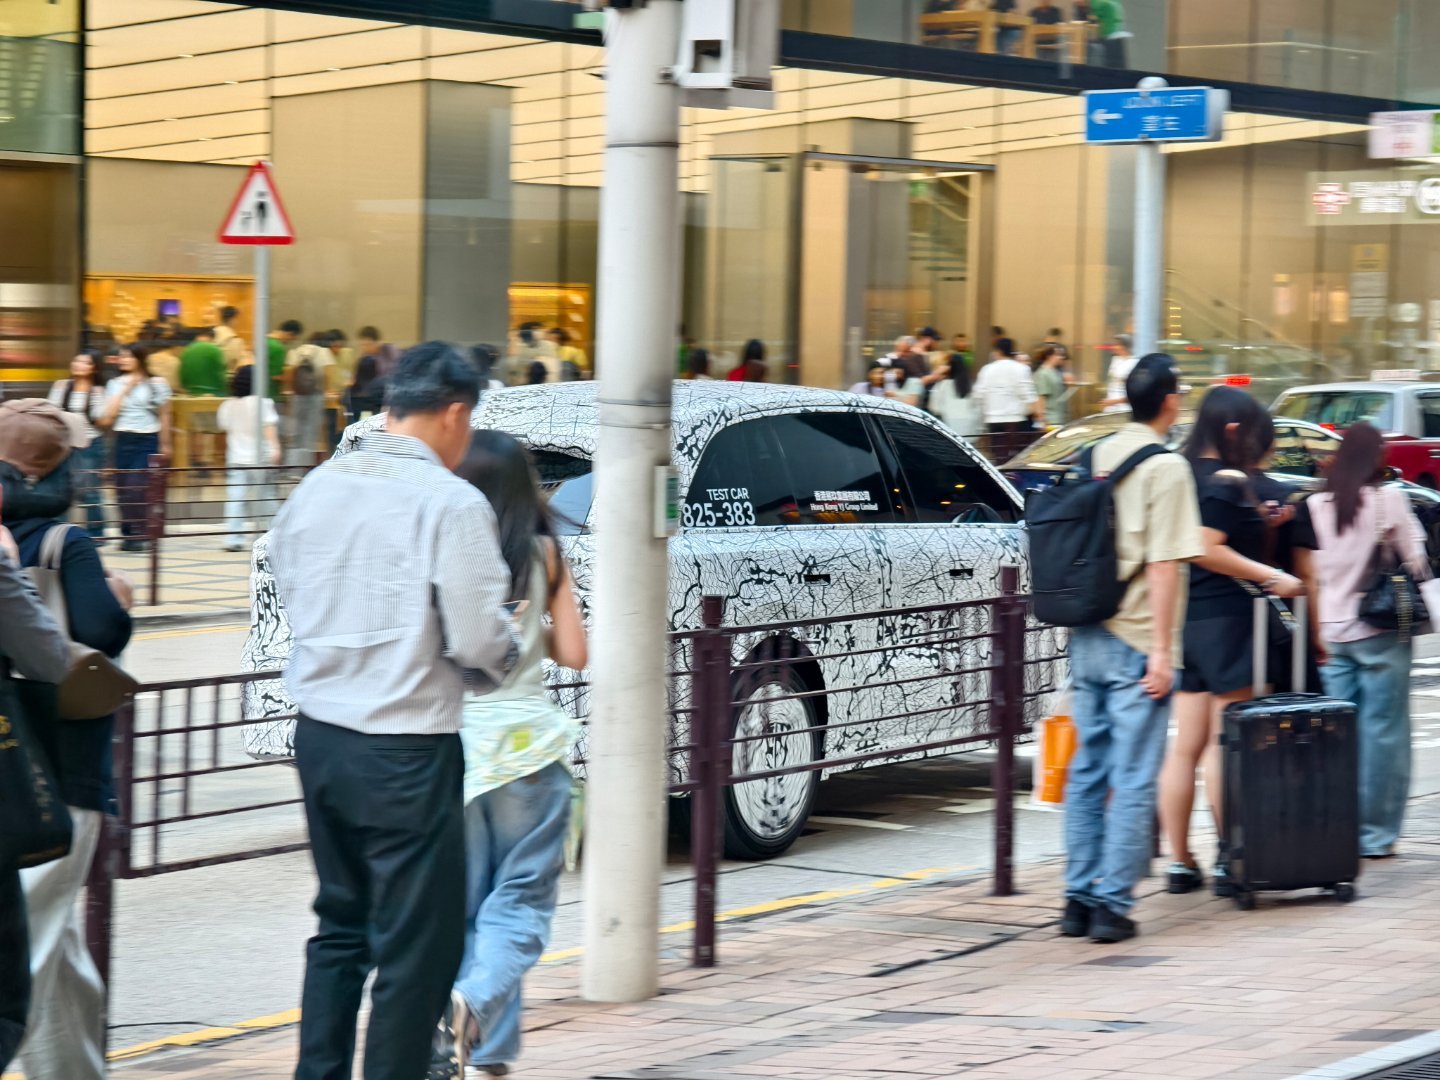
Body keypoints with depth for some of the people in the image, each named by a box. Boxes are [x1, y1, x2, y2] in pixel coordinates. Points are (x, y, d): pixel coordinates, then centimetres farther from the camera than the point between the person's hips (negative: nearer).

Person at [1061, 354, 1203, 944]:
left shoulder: (1100, 455, 9)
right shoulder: (1166, 467, -11)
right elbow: (1164, 564, -16)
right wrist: (1162, 649, -15)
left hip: (1088, 637, 7)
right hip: (1135, 642, -7)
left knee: (1087, 770, 12)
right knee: (1133, 780, -2)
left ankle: (1079, 898, 14)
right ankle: (1113, 904, -3)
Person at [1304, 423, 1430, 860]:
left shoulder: (1315, 505, 3)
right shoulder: (1389, 500, -9)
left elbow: (1309, 572, 5)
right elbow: (1416, 561, -5)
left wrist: (1318, 630, 9)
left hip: (1331, 632, 4)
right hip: (1380, 631, -4)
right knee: (1382, 732, 2)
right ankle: (1375, 834, 2)